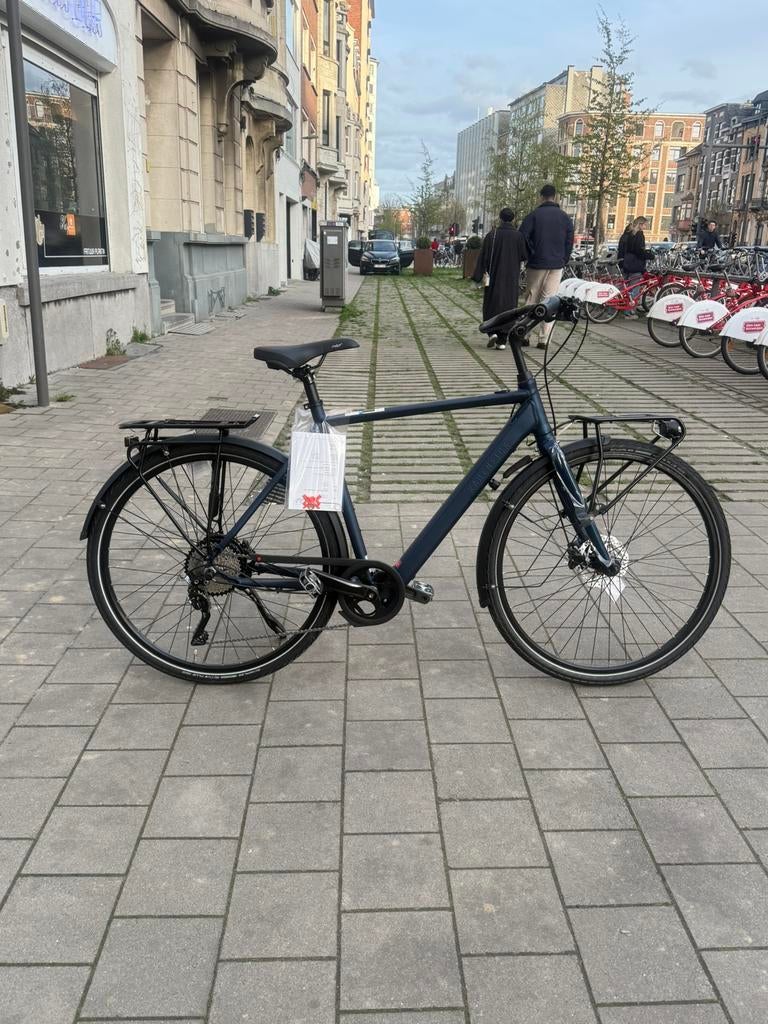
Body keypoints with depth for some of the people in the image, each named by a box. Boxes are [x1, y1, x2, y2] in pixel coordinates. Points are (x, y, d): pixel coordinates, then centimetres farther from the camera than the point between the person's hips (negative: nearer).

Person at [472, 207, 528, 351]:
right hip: (512, 280, 1)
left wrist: (478, 277, -4)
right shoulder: (518, 236, -5)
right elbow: (524, 256, -7)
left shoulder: (491, 235, -6)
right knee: (507, 307, 7)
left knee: (491, 306, 12)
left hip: (493, 277, 0)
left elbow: (483, 257, -7)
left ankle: (492, 332, -10)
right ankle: (502, 341, 3)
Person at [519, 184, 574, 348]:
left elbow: (522, 237, -8)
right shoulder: (565, 217, 6)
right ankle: (544, 339, -1)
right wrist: (563, 261, 13)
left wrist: (529, 256, 3)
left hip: (536, 264, -1)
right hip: (557, 265, 2)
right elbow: (569, 243, 6)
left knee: (532, 299, 9)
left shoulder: (534, 215, -3)